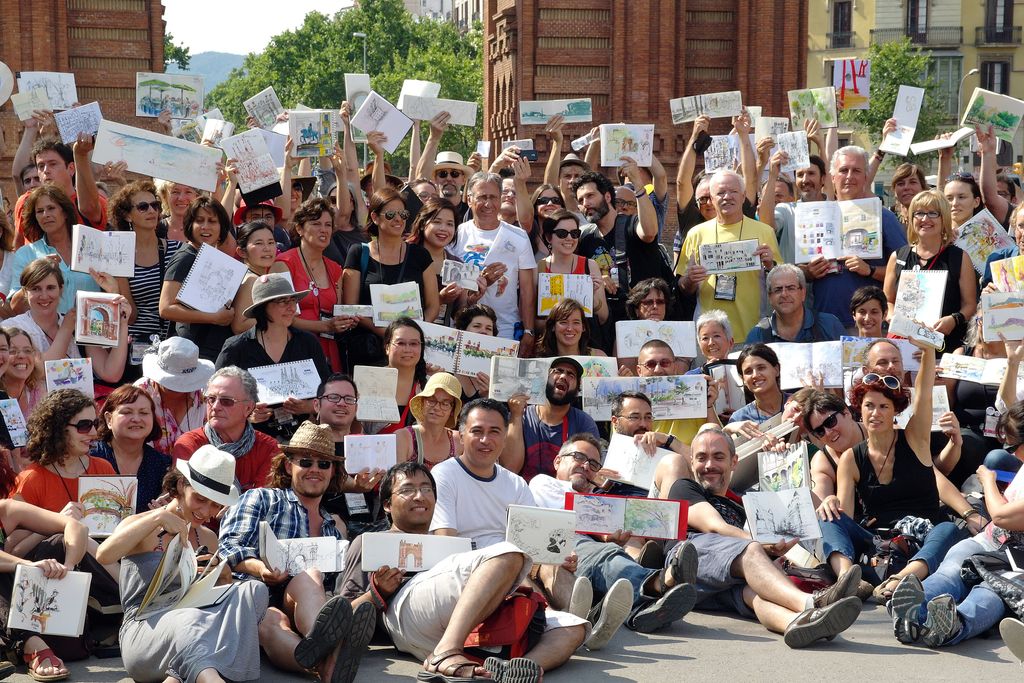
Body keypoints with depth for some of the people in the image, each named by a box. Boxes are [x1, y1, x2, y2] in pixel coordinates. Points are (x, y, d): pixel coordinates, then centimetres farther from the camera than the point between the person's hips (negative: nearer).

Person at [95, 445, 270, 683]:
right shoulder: (141, 526, 6)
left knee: (253, 590, -22)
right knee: (187, 620, -40)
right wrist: (158, 517, -17)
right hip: (143, 628, -5)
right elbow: (104, 554, -16)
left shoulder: (208, 539, 24)